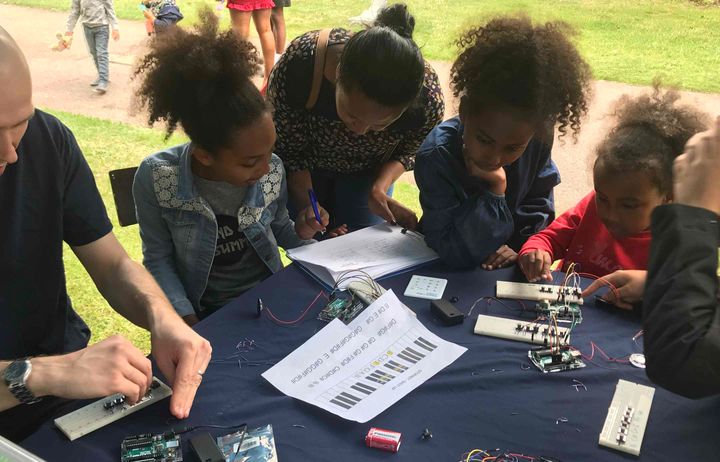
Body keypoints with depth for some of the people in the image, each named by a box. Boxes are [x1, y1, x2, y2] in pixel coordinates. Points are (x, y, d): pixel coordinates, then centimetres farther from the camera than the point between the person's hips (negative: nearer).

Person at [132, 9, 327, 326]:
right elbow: (158, 260, -9)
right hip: (205, 314, -2)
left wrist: (300, 232, -14)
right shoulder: (155, 179, -19)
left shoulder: (272, 169, -11)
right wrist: (189, 324, -17)